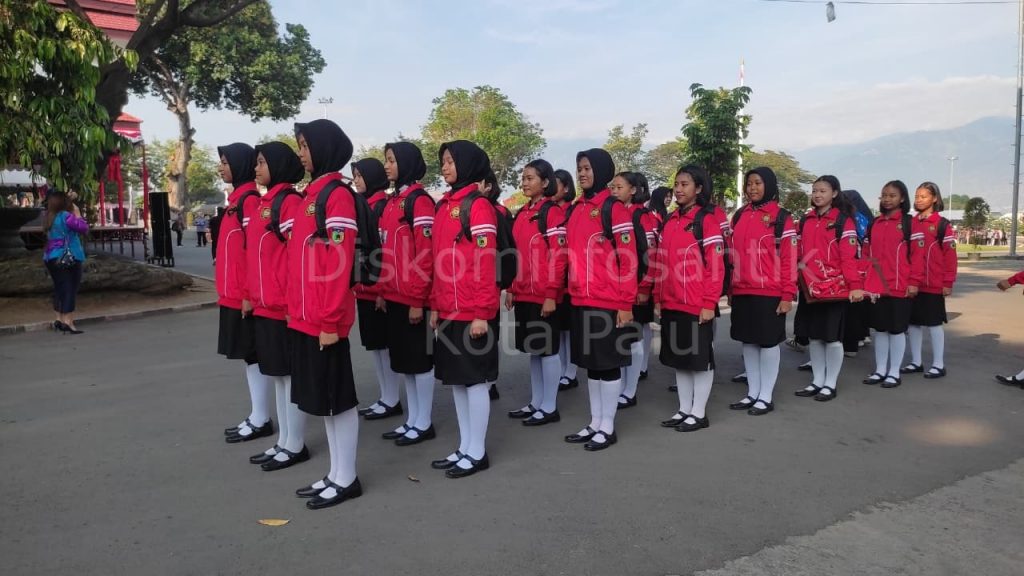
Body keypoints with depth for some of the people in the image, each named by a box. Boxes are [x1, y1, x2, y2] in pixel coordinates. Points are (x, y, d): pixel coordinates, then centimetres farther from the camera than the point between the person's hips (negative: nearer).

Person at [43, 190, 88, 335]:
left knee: (59, 289, 16)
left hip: (51, 258, 8)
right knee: (70, 289, -6)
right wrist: (77, 213, -2)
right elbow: (84, 228, -13)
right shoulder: (66, 216, -14)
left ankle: (59, 319, 19)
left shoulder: (49, 218, 10)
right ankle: (68, 322, -11)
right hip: (68, 258, -8)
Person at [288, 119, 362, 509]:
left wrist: (331, 320, -19)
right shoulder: (312, 193, 15)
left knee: (337, 397, 2)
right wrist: (297, 310, 15)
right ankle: (335, 475, 25)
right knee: (322, 397, 14)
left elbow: (339, 264, -18)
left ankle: (346, 480, 15)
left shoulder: (337, 196, -12)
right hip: (305, 316, 9)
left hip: (325, 319, -9)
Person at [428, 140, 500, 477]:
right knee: (456, 379, 14)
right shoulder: (445, 205, 13)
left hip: (473, 312, -8)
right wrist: (435, 305, 14)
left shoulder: (478, 205, -10)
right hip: (449, 310, 8)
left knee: (474, 380, 2)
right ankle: (465, 448, 25)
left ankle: (477, 453, 14)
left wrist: (482, 312, -17)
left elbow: (486, 262, -15)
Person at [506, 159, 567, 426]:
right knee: (532, 348, 14)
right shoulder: (522, 213, 13)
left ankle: (549, 407, 11)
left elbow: (558, 256, -14)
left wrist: (552, 294, -17)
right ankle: (536, 402, 24)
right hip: (523, 294, 8)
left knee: (547, 349, 1)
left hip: (544, 295, -8)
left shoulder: (553, 212, -9)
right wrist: (511, 289, 14)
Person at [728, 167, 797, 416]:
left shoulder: (781, 217, -4)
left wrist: (788, 294, -11)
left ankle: (766, 397, 13)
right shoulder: (740, 216, 11)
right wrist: (731, 288, 12)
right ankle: (752, 393, 22)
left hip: (769, 293, -5)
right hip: (741, 292, 5)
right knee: (748, 342, 11)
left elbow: (789, 258, -7)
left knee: (768, 342, 3)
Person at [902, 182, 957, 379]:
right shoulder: (910, 224, 9)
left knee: (934, 323, 2)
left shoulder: (942, 224, -4)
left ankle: (938, 365, 11)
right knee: (913, 322, 8)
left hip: (933, 284, -5)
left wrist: (948, 282, -10)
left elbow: (950, 255, -6)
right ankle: (916, 362, 19)